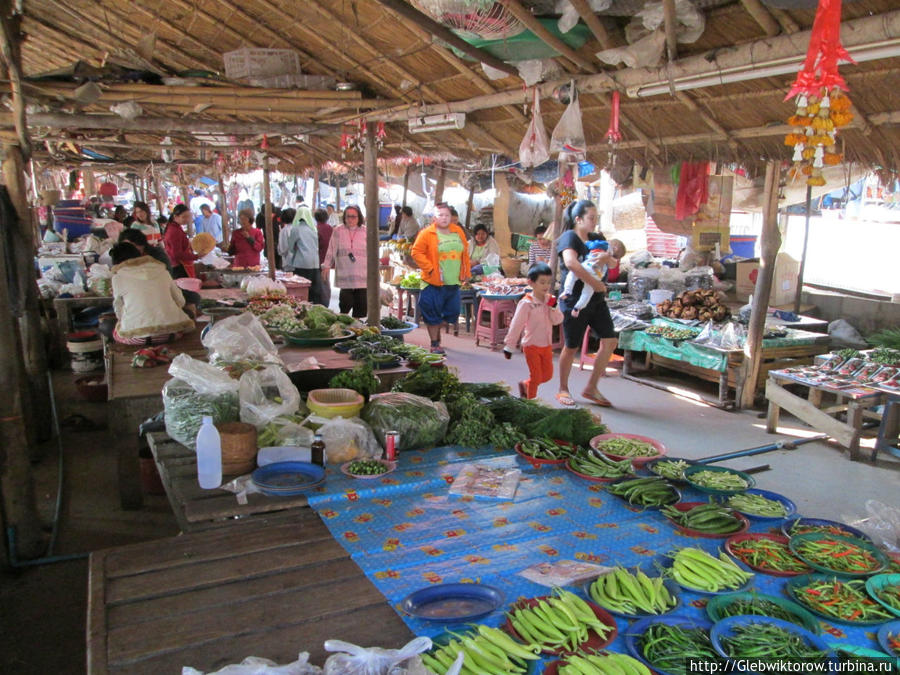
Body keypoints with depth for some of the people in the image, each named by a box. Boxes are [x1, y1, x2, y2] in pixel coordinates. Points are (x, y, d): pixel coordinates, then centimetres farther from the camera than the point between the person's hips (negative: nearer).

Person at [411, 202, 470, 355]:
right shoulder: (427, 233, -6)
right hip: (434, 283, -5)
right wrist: (429, 268, -12)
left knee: (452, 312, 11)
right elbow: (416, 252, -7)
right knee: (433, 313, 0)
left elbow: (465, 253, 18)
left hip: (454, 282, 5)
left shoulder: (458, 232, 10)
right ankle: (435, 344, 12)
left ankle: (436, 331, 35)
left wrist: (465, 272, 14)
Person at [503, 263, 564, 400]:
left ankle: (525, 385, 34)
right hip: (532, 346, -6)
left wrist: (553, 307, -20)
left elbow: (557, 320, -5)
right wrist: (509, 346, -12)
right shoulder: (526, 303, -17)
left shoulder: (549, 300, 0)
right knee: (536, 376, 0)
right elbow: (516, 325, -14)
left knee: (548, 375, 13)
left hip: (546, 345, 6)